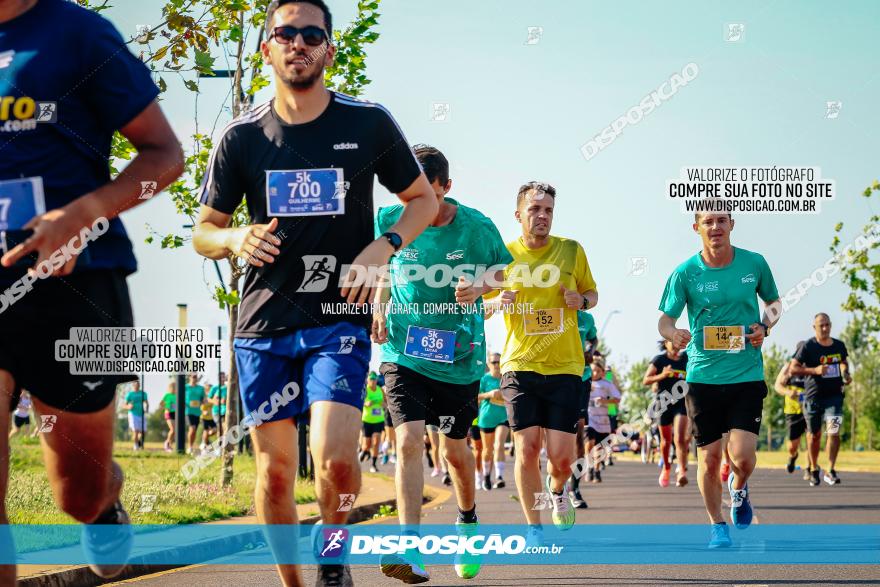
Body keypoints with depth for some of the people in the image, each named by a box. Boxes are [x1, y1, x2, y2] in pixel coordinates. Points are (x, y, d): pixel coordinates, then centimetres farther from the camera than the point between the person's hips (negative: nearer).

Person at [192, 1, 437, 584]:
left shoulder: (369, 123, -1)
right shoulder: (241, 138, 2)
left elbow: (423, 199, 11)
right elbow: (204, 232, 10)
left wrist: (383, 246, -8)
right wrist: (236, 240, -14)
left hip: (340, 319, -2)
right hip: (263, 323, 2)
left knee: (336, 458, -18)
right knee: (275, 469, 4)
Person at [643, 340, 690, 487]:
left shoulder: (685, 359, 7)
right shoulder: (659, 360, -1)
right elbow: (646, 380, -6)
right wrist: (662, 375, -20)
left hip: (681, 402, 0)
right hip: (664, 402, 0)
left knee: (680, 439, -15)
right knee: (666, 440, 12)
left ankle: (681, 472, -21)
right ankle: (666, 467, 36)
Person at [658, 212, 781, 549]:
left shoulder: (754, 264, 1)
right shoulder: (685, 273, -4)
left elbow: (774, 302, 17)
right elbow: (664, 320, -2)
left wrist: (765, 326, -4)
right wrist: (673, 334, -26)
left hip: (747, 374, 0)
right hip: (703, 377, 0)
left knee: (742, 454, -11)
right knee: (709, 457, 3)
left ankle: (739, 488, 25)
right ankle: (716, 525, 24)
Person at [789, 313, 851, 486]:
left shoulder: (839, 346, 6)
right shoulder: (808, 347, -7)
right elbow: (793, 368, -8)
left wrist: (846, 374, 4)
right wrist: (815, 370, -20)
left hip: (834, 395, 2)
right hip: (813, 397, -2)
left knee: (834, 431, -15)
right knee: (814, 434, 8)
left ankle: (830, 471, -12)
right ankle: (813, 469, 28)